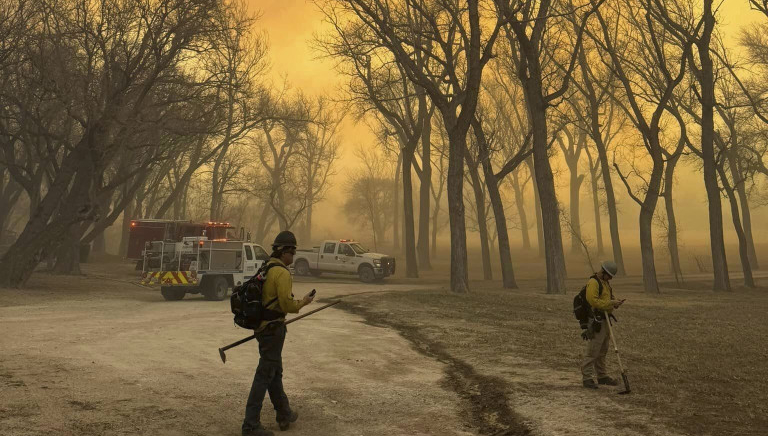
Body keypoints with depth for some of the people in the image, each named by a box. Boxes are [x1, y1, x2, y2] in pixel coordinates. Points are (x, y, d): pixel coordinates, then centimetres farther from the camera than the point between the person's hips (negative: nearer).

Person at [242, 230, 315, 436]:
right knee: (265, 375, -4)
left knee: (275, 372, 19)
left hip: (263, 326, 10)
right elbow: (287, 304, -23)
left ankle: (284, 415, 32)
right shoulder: (282, 273, -18)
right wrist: (303, 302, -4)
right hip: (273, 330, -10)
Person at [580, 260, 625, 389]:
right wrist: (611, 303, -22)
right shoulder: (593, 282, -15)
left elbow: (609, 297, 24)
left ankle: (602, 376, 26)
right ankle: (587, 378, -3)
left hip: (605, 320, 10)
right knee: (592, 351, -8)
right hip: (596, 321, -10)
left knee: (602, 351, 17)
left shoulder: (605, 282, 16)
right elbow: (593, 301, -25)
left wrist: (615, 302, 2)